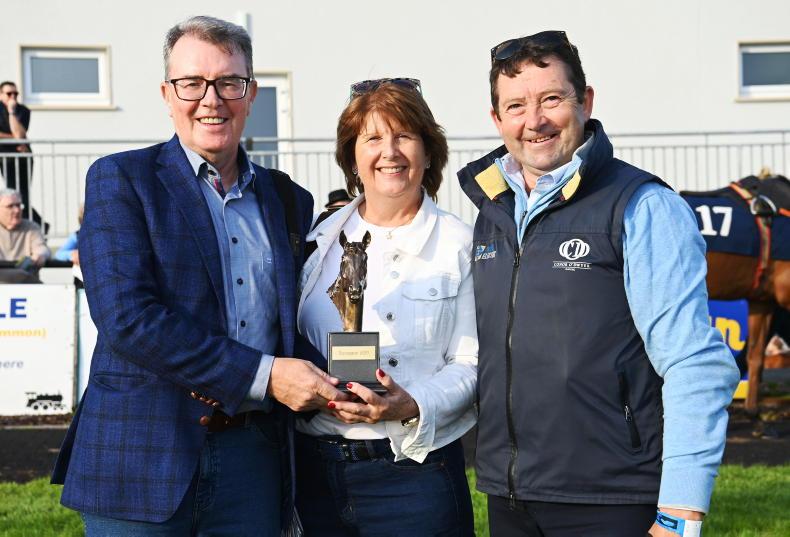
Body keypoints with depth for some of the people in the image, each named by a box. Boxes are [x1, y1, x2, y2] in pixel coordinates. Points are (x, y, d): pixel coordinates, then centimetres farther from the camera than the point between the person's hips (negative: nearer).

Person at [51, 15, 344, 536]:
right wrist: (262, 375, -15)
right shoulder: (120, 180, -2)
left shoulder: (289, 200, 13)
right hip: (144, 458, -4)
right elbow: (127, 318, -14)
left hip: (254, 458, 4)